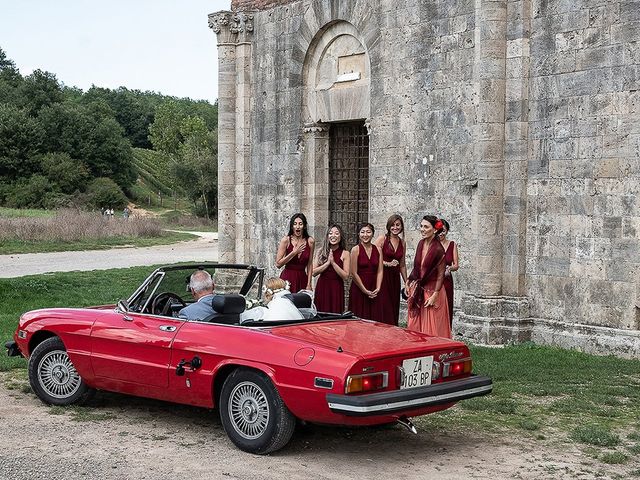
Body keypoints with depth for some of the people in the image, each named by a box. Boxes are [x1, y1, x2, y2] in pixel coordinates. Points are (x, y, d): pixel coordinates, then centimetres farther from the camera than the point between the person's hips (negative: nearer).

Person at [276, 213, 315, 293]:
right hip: (287, 278, -2)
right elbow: (278, 264, -7)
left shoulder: (310, 241, 1)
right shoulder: (286, 240, -5)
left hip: (302, 279, 2)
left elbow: (310, 264, 7)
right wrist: (294, 253, -13)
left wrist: (309, 284, 3)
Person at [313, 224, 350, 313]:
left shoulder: (344, 254, 1)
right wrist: (327, 263, -10)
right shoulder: (321, 252, 8)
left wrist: (333, 262, -13)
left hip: (336, 288, -2)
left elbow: (345, 276, -7)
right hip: (322, 287, 2)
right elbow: (314, 273, 0)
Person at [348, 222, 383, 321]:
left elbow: (380, 271, 5)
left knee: (374, 319, 1)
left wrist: (377, 289, -8)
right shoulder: (356, 250, -4)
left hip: (374, 292, 4)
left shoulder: (378, 249, 8)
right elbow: (354, 273, -7)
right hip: (358, 290, -4)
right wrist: (365, 291, -9)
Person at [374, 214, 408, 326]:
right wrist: (388, 264, -19)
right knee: (383, 309, -9)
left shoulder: (402, 243, 13)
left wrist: (406, 282, 21)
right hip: (382, 277, -5)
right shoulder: (382, 239, -3)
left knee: (394, 310, 4)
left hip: (395, 279, 5)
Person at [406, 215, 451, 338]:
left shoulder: (438, 249, -16)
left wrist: (434, 296, -16)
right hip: (418, 291, 7)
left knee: (431, 329, -1)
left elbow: (440, 275, -14)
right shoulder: (421, 244, 5)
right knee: (415, 326, 9)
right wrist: (412, 283, 12)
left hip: (432, 291, -7)